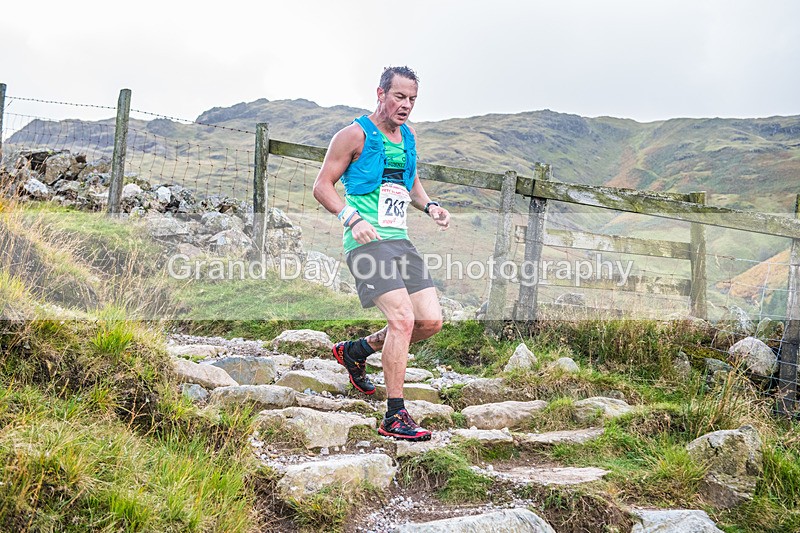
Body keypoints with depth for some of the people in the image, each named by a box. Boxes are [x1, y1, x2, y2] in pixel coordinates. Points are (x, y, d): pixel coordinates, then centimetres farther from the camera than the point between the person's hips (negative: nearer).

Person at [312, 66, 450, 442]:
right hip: (367, 241, -8)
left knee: (431, 321, 2)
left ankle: (355, 351, 23)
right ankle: (395, 417, -9)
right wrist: (351, 217, -20)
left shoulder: (408, 137, 18)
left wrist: (429, 206, 10)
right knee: (403, 319, -19)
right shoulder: (355, 135, -4)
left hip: (400, 240, 8)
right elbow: (322, 186, -5)